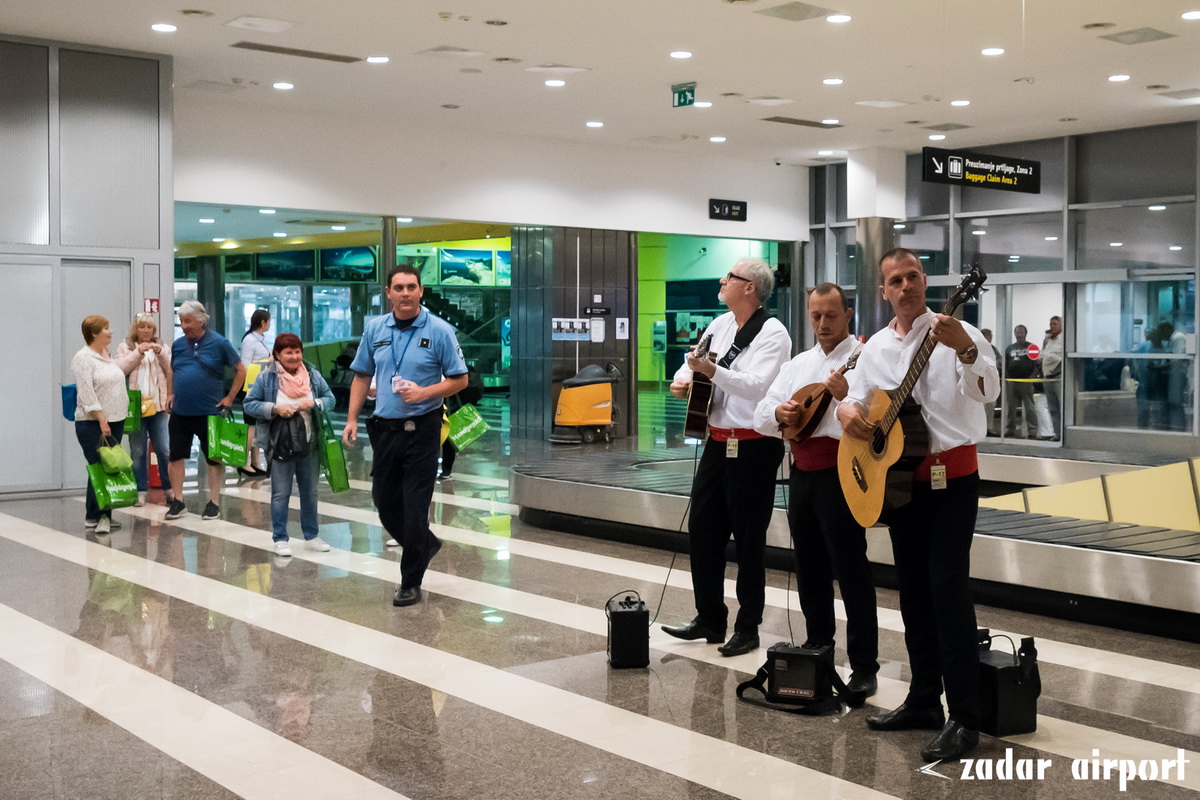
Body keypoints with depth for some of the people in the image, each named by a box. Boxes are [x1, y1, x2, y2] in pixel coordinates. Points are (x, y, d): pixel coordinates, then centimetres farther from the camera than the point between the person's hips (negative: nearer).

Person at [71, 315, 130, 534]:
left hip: (115, 420, 8)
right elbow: (87, 393, -17)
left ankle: (102, 516, 11)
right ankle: (97, 516, -5)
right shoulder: (83, 358, -11)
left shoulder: (107, 355, 14)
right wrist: (101, 419, -22)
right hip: (93, 423, -8)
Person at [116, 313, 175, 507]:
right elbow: (120, 369, -5)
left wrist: (160, 353, -11)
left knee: (163, 449, -2)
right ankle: (140, 491, 8)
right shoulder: (125, 347, 10)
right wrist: (138, 352, -12)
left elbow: (172, 371, 2)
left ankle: (169, 488, 6)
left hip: (157, 405, 1)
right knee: (138, 451, 2)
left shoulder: (162, 347, 14)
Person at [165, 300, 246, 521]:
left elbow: (240, 370, 0)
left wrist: (229, 398, -4)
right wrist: (172, 395, 10)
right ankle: (178, 501, 15)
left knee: (213, 457, 5)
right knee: (176, 456, 4)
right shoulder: (178, 344, 7)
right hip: (180, 412, 4)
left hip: (209, 411, -4)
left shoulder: (219, 343, -6)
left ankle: (214, 502, 15)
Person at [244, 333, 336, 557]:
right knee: (281, 494, 2)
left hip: (309, 444, 4)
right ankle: (280, 540, 11)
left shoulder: (313, 375, 3)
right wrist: (274, 409, -17)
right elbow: (250, 403, -2)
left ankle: (311, 536, 24)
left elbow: (330, 399, 8)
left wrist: (314, 404, -13)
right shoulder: (266, 377, -5)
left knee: (310, 492, 12)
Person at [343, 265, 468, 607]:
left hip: (422, 429, -5)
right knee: (384, 500, 13)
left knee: (415, 506, -3)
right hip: (385, 428, 5)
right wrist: (352, 419, 4)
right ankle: (426, 544, 39)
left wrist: (424, 392, -20)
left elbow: (459, 379, -5)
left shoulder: (439, 331, -7)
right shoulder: (375, 329, 6)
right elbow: (362, 376, 13)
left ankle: (410, 583, 10)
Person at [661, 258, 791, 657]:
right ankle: (709, 619, 23)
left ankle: (747, 628, 14)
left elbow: (757, 386, -25)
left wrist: (712, 371, -36)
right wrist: (682, 379, 3)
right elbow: (693, 361, 25)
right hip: (717, 441, 8)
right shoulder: (721, 324, 12)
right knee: (702, 530, 10)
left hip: (754, 447, -8)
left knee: (748, 539, 1)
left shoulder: (772, 333, -12)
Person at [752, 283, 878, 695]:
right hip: (802, 471, 7)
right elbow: (760, 418, 13)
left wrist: (846, 396, -32)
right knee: (809, 567, 15)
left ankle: (864, 668, -1)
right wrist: (779, 412, -8)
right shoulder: (797, 365, 16)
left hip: (841, 472, -7)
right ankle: (818, 649, 30)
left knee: (851, 569, -6)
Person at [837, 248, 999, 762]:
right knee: (912, 590, 13)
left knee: (948, 589, -11)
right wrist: (848, 412, -6)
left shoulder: (955, 334, -9)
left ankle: (964, 717, -5)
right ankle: (924, 700, 25)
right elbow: (853, 398, 18)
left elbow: (988, 392, -22)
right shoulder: (876, 347, 10)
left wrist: (965, 350, -41)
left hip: (952, 476, -6)